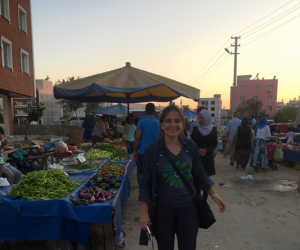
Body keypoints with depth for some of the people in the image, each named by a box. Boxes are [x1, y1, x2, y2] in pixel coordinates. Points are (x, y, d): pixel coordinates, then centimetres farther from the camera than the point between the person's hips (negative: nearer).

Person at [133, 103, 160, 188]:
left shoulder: (141, 122, -7)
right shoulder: (158, 123, 3)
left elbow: (137, 138, -10)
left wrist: (134, 150, 0)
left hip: (142, 152, -3)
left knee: (140, 173, 8)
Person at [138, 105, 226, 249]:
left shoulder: (191, 146, -4)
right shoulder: (152, 150, -11)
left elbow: (200, 174, 8)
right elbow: (147, 183, -7)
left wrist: (214, 195, 5)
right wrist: (145, 213, -9)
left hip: (188, 208, 2)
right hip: (162, 210, -1)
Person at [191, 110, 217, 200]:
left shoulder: (213, 130, 0)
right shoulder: (195, 129, 0)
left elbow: (215, 144, 1)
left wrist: (207, 150, -16)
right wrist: (198, 150, -17)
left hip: (208, 157, 1)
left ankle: (205, 199, 21)